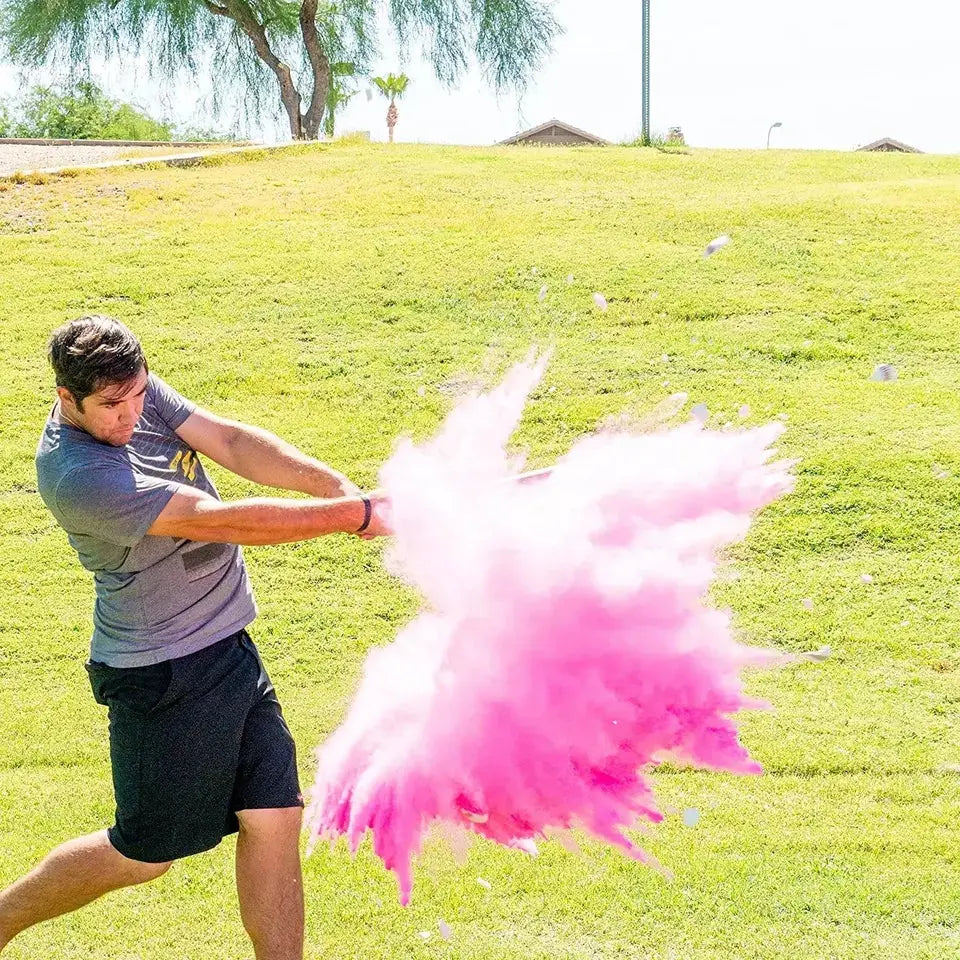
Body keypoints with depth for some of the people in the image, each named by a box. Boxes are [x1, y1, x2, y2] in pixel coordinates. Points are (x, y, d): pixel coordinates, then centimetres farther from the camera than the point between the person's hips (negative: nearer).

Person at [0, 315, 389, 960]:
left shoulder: (138, 392, -1)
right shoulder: (77, 475, -26)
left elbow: (232, 442, -9)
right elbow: (221, 520, -29)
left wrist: (336, 483, -25)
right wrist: (355, 515, -27)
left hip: (227, 645, 8)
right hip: (166, 676, -8)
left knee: (274, 817, 4)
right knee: (146, 852, 8)